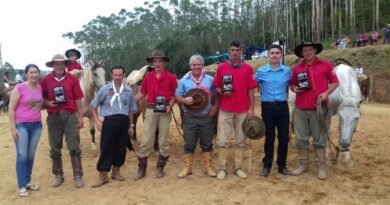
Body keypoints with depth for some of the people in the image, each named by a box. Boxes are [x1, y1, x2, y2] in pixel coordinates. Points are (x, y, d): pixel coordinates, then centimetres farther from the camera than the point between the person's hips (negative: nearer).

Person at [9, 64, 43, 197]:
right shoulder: (19, 88, -10)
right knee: (22, 156, -2)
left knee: (31, 155, 12)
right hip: (21, 125, -5)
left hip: (37, 125, 5)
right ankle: (22, 186, 8)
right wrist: (13, 128, -12)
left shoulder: (40, 88, 4)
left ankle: (28, 182, 24)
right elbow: (11, 109, -9)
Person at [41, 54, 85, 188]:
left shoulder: (72, 79, 0)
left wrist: (80, 117, -1)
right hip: (53, 117, 2)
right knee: (55, 149, 10)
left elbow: (78, 99, 1)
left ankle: (78, 176, 7)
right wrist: (48, 103, -11)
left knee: (74, 147, -1)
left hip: (70, 116, -1)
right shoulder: (46, 80, 2)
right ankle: (58, 175, 24)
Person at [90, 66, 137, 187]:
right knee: (106, 148, -1)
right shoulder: (105, 89, 0)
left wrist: (131, 125, 10)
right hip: (109, 121, -2)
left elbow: (131, 110, 12)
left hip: (123, 121, 2)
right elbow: (93, 106, 5)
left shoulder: (128, 91, 6)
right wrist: (97, 121, -3)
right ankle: (103, 176, 9)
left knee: (121, 148, 9)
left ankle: (116, 172, 27)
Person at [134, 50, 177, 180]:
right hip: (151, 110, 2)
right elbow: (142, 93, 10)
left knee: (164, 141, 8)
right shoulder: (148, 77, 6)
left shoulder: (171, 77, -3)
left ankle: (160, 167, 22)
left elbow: (174, 95, 1)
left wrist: (170, 105, -16)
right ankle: (141, 169, 12)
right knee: (146, 140, 2)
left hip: (164, 111, -1)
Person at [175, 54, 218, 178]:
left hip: (206, 117, 1)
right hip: (190, 118, 0)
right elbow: (177, 95, 2)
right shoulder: (184, 80, 3)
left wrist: (215, 106, -5)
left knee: (207, 143, 10)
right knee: (189, 143, 7)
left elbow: (216, 95, 9)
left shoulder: (210, 80, 5)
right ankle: (187, 167, 19)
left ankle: (208, 167, 22)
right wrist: (184, 100, -18)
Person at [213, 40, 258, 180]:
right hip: (225, 110, -1)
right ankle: (222, 168, 12)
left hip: (243, 110, 1)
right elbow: (216, 87, 8)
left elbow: (250, 90, 3)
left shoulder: (248, 68, 4)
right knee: (223, 140, 0)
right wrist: (222, 92, -14)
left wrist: (251, 108, -1)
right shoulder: (221, 67, 3)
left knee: (240, 140, 8)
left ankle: (238, 167, 20)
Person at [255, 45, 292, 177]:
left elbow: (290, 85, 16)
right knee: (269, 138, 7)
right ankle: (267, 166, 20)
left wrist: (284, 95, 3)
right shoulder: (261, 71, -2)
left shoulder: (287, 71, 2)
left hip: (282, 106, 2)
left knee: (284, 138, 5)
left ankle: (282, 165, 21)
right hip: (267, 107, -1)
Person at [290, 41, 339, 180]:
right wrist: (294, 88, -5)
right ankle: (303, 164, 22)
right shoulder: (297, 68, 8)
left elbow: (335, 82, 3)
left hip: (318, 108, -3)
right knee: (301, 138, 8)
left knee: (319, 138, 5)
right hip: (300, 108, 3)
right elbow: (292, 84, 17)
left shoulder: (325, 65, 1)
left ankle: (321, 167, 15)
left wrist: (326, 93, -13)